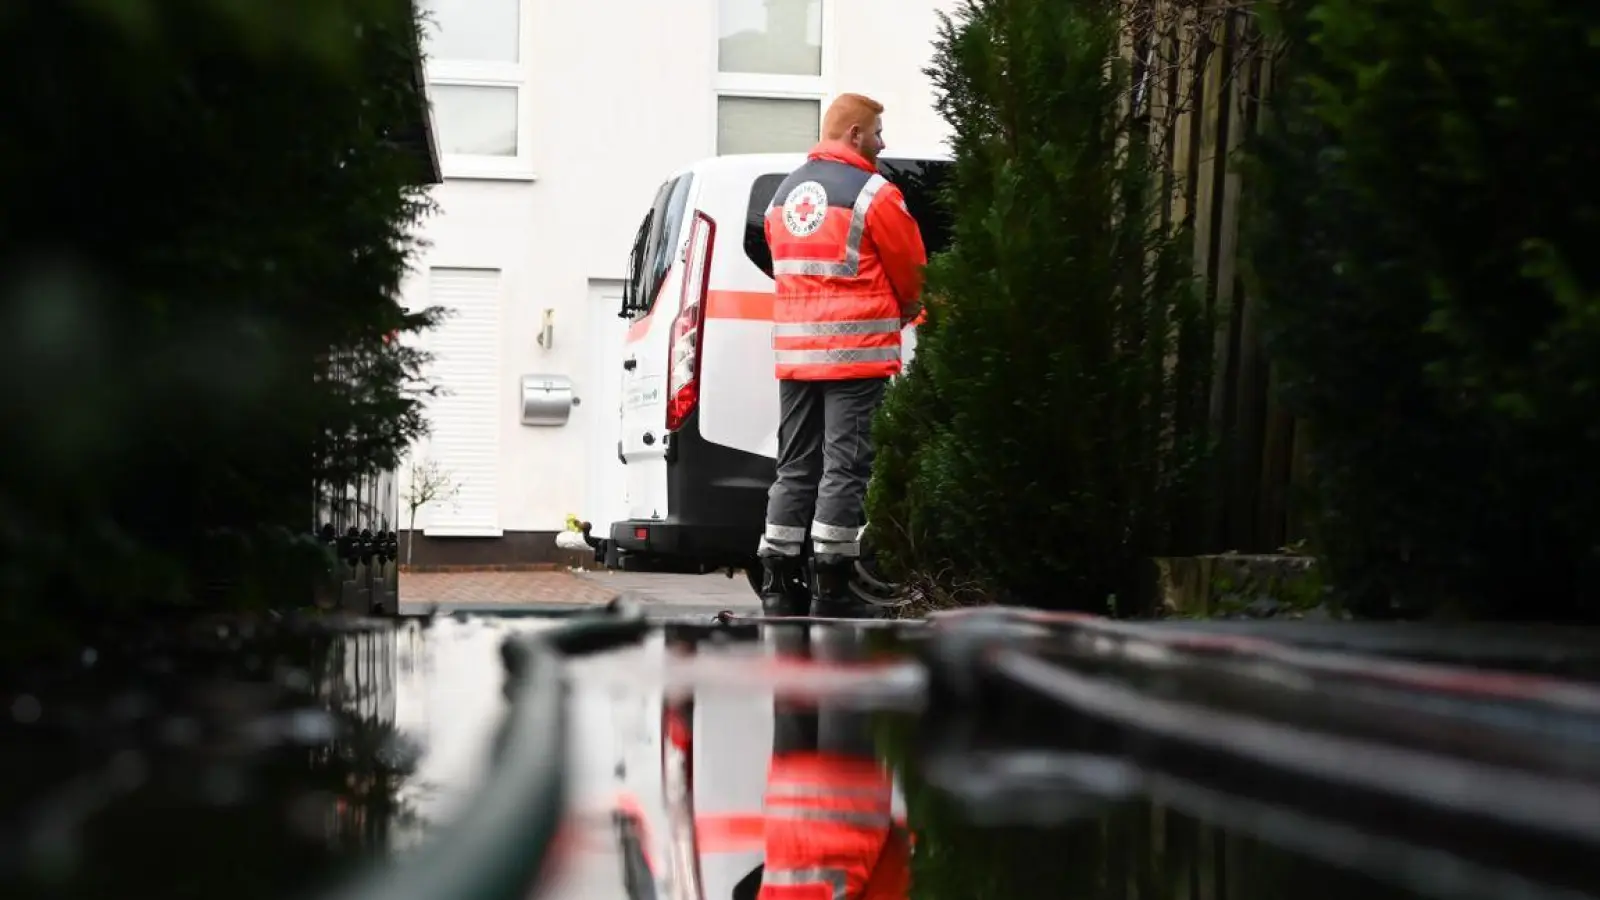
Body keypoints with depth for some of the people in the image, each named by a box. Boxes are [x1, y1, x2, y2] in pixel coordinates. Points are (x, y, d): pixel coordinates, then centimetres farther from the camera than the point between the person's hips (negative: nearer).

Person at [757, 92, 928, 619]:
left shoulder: (784, 194, 15)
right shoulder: (873, 194, -8)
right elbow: (911, 274, -1)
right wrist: (906, 312, 20)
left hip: (795, 353, 7)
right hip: (858, 353, -7)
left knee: (795, 469, 10)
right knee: (845, 469, -4)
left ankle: (779, 586, 10)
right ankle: (831, 591, -4)